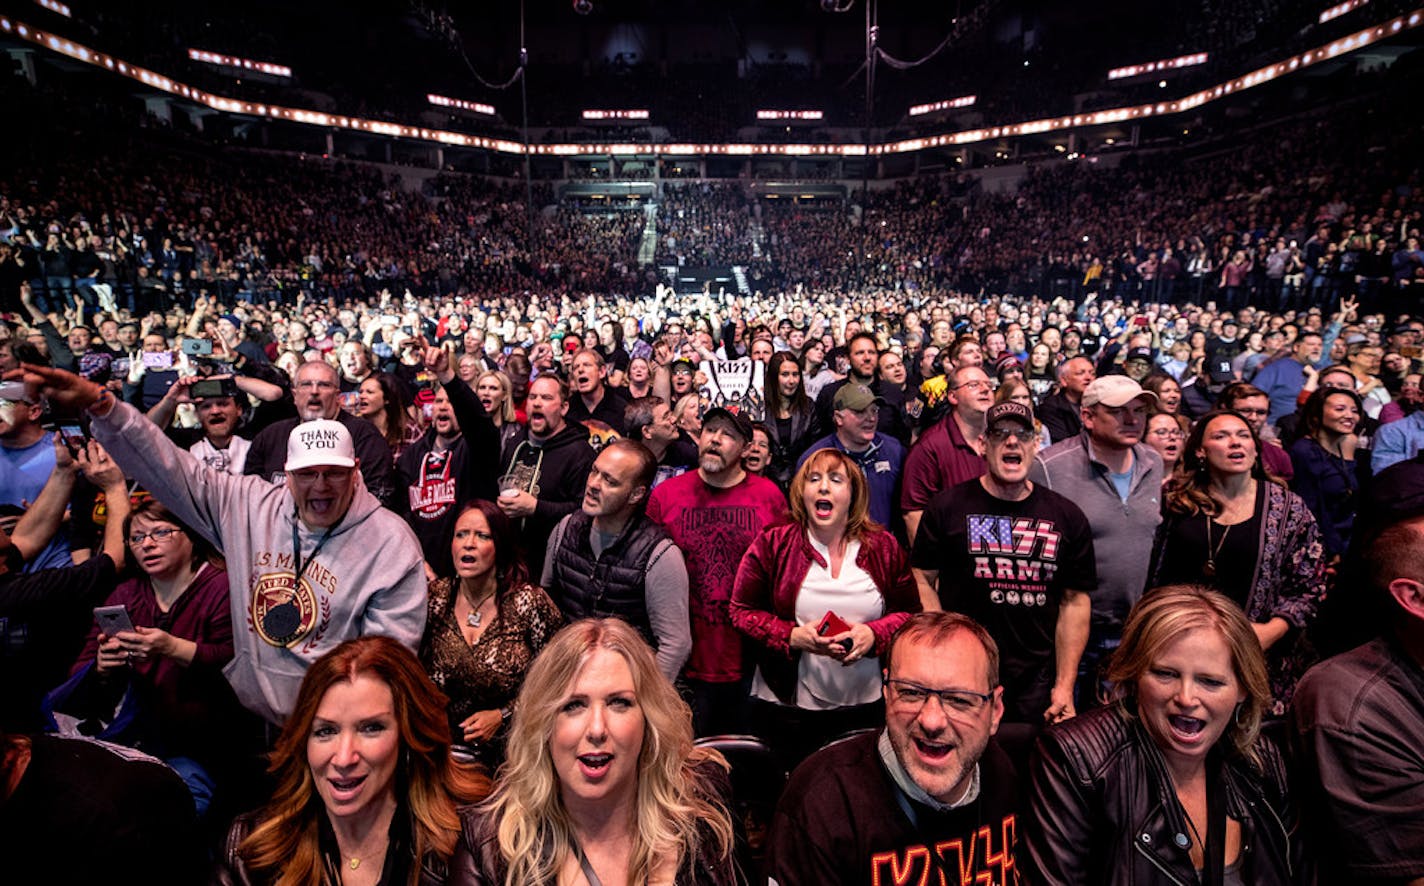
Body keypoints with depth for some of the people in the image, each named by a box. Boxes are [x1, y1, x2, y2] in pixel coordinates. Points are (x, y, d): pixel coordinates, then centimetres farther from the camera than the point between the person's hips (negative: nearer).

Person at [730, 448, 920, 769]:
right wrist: (792, 636, -17)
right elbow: (742, 610, -3)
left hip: (865, 706, 2)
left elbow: (909, 612, 6)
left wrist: (874, 634, -14)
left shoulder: (883, 547, 1)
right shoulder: (772, 544, -5)